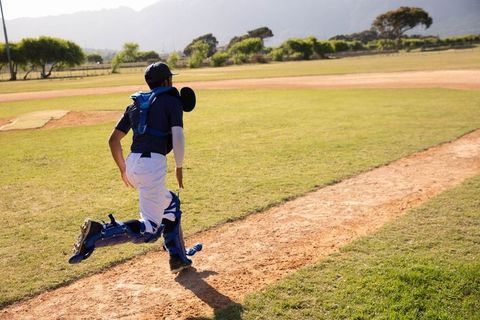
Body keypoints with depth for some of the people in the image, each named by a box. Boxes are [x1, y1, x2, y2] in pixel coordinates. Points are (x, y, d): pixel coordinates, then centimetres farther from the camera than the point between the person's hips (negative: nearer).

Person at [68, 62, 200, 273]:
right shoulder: (173, 102, 3)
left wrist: (123, 169, 28)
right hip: (153, 165, -8)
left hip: (132, 164, 8)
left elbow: (113, 140, 19)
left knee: (171, 204, 27)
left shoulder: (136, 104, 21)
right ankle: (98, 233, -27)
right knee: (149, 229, -8)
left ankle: (178, 257, 31)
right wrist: (179, 167, -2)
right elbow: (177, 136, -13)